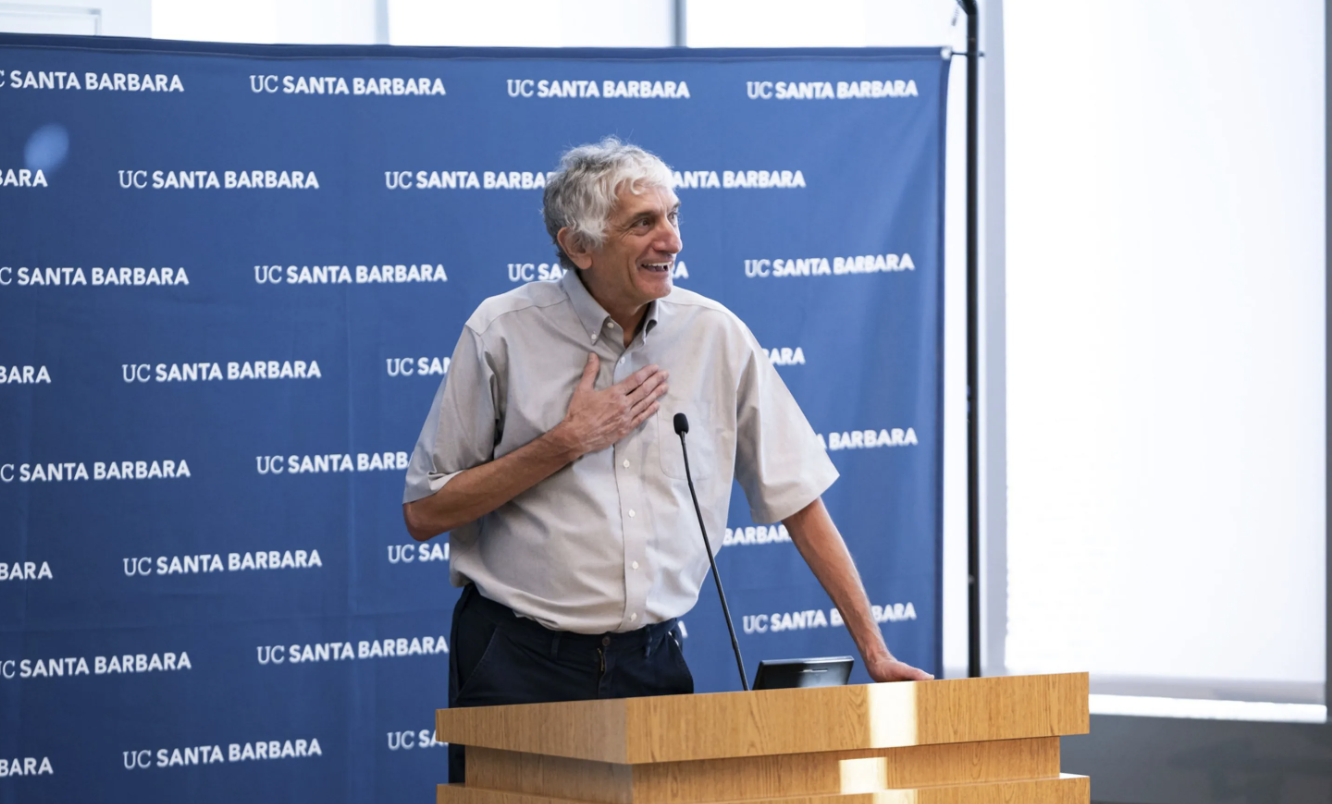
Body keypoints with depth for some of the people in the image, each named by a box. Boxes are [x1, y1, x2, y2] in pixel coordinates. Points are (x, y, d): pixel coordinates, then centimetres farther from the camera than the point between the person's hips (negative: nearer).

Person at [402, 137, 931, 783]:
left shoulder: (714, 335, 3)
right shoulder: (502, 333, -3)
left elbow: (797, 499, 8)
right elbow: (423, 513, -3)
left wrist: (874, 649, 4)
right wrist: (568, 443, -10)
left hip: (652, 660, 2)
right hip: (520, 663, -2)